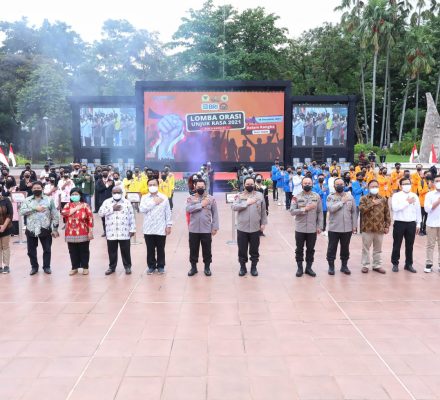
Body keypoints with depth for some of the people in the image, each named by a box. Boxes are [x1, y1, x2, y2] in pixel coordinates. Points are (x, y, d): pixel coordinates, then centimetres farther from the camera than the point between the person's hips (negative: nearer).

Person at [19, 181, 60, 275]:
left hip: (45, 229, -1)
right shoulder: (27, 200, 5)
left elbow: (55, 215, 0)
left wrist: (55, 229, -3)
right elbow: (21, 211, -9)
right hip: (31, 229, 1)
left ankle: (46, 266, 22)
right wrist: (34, 208, -18)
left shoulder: (49, 200, 0)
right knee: (31, 250, 9)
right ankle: (34, 266, 25)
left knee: (47, 249, 7)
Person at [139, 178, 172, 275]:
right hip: (148, 229, 1)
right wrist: (153, 202, -13)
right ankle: (151, 266, 23)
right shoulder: (144, 198, 2)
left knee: (160, 249, 8)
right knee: (150, 249, 9)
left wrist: (168, 225, -2)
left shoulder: (164, 197, 0)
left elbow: (168, 212, 1)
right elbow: (142, 209, -14)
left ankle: (161, 266, 22)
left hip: (161, 229, -1)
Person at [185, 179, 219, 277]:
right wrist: (201, 205, -20)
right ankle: (193, 267, 23)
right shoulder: (190, 198, 2)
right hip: (193, 229, 1)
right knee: (193, 249, 9)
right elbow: (188, 209, -17)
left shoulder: (211, 198, 1)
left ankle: (207, 267, 21)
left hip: (206, 229, 0)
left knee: (207, 250, 7)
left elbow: (215, 214, 2)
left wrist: (215, 227, -3)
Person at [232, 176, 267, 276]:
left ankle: (254, 267, 24)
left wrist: (263, 223, 3)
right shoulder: (239, 196, 1)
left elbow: (263, 211, 6)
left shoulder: (259, 195, 3)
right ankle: (242, 267, 23)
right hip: (242, 228, 0)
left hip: (255, 228, 1)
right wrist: (247, 203, -18)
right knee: (242, 249, 8)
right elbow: (234, 207, -14)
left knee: (254, 249, 10)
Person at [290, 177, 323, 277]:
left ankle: (308, 267, 23)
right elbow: (292, 211, -10)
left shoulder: (317, 196, 2)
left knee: (310, 249, 10)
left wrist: (319, 226, -2)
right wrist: (305, 209, -20)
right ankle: (300, 268, 21)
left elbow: (320, 212, 3)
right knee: (299, 249, 8)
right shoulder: (296, 197, -2)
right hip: (300, 228, -1)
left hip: (312, 229, 1)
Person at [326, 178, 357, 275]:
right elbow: (331, 209, -19)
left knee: (345, 248, 12)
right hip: (334, 228, -2)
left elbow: (354, 212, 7)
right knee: (332, 248, 4)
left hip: (347, 228, 2)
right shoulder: (330, 197, -1)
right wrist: (342, 201, -13)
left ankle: (344, 265, 26)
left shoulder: (350, 196, 6)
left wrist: (354, 226, 4)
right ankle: (331, 266, 16)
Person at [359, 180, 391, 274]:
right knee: (366, 248, 6)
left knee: (378, 248, 11)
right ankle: (365, 265, 15)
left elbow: (387, 214, 7)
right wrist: (373, 204, -15)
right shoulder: (364, 198, 2)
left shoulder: (383, 199, 8)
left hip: (379, 228, 2)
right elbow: (362, 209, -16)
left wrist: (387, 226, 2)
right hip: (367, 227, -2)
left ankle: (377, 265, 21)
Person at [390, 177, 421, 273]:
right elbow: (395, 208, -19)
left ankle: (409, 264, 21)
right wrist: (407, 202, -13)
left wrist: (418, 224, 8)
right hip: (399, 223, -3)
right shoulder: (396, 195, -4)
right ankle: (395, 264, 14)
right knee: (397, 245, 3)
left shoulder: (415, 196, 7)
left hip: (411, 223, 3)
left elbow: (418, 210, 10)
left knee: (409, 245, 10)